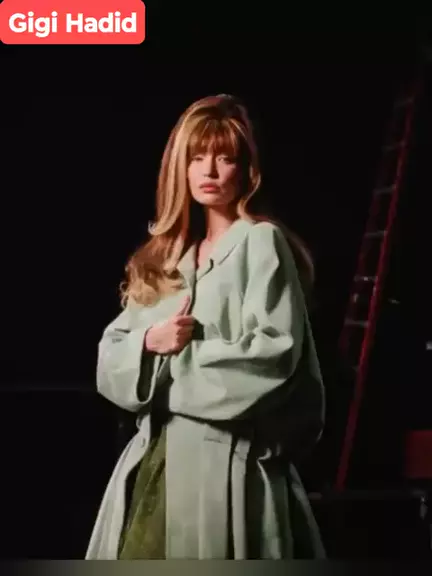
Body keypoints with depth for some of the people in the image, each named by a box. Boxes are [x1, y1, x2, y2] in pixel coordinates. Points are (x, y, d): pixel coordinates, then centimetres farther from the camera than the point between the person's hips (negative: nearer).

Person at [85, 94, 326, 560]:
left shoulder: (260, 242, -1)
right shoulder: (161, 257, 17)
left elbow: (275, 353, -13)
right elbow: (110, 363, 13)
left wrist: (185, 353, -7)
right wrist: (151, 342, -8)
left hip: (225, 461, -6)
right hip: (156, 457, 6)